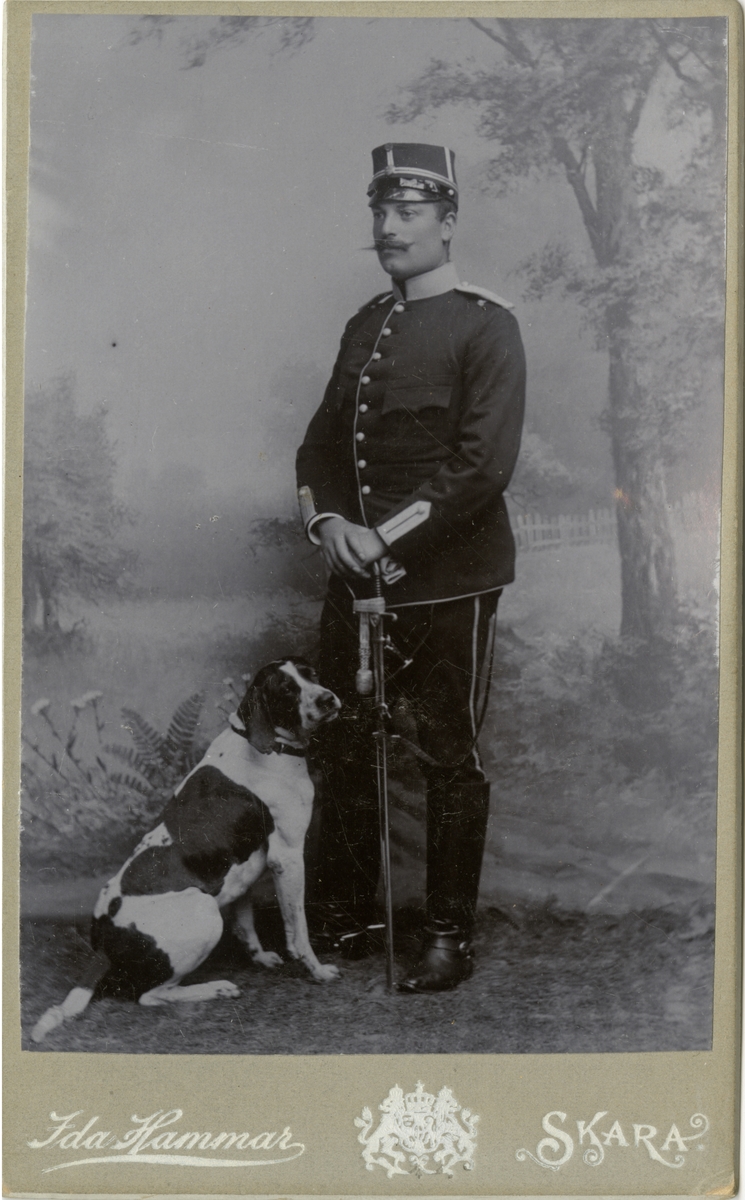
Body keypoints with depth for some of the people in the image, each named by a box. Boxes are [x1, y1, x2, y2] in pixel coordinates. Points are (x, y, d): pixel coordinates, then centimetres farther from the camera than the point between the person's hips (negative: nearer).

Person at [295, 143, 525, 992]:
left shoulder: (486, 326, -7)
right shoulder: (366, 325, 14)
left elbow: (485, 465, -16)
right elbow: (323, 442, 13)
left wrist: (392, 536, -19)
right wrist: (329, 522, -6)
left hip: (450, 579, -6)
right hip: (357, 575, 6)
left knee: (449, 759, 5)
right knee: (342, 749, 11)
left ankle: (450, 938, 18)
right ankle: (343, 921, 27)